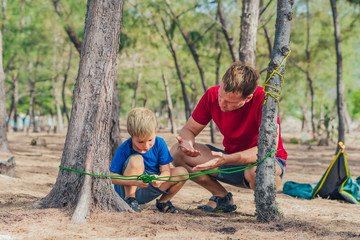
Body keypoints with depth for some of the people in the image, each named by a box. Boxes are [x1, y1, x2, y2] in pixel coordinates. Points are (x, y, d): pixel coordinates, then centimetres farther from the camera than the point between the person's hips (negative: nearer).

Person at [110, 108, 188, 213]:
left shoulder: (159, 144, -11)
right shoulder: (124, 149, -22)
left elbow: (166, 171, -10)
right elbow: (111, 176, -22)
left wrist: (160, 179, -36)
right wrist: (135, 182, -38)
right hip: (127, 189, -4)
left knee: (182, 173, -12)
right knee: (136, 160, -32)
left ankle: (163, 202, 9)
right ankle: (129, 199, -16)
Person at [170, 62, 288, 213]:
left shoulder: (262, 100, -28)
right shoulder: (212, 96, -13)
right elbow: (189, 129, -1)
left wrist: (225, 160, -45)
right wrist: (186, 144, -27)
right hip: (231, 159, 5)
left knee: (257, 170, -42)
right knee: (177, 152, -13)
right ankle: (222, 197, 3)